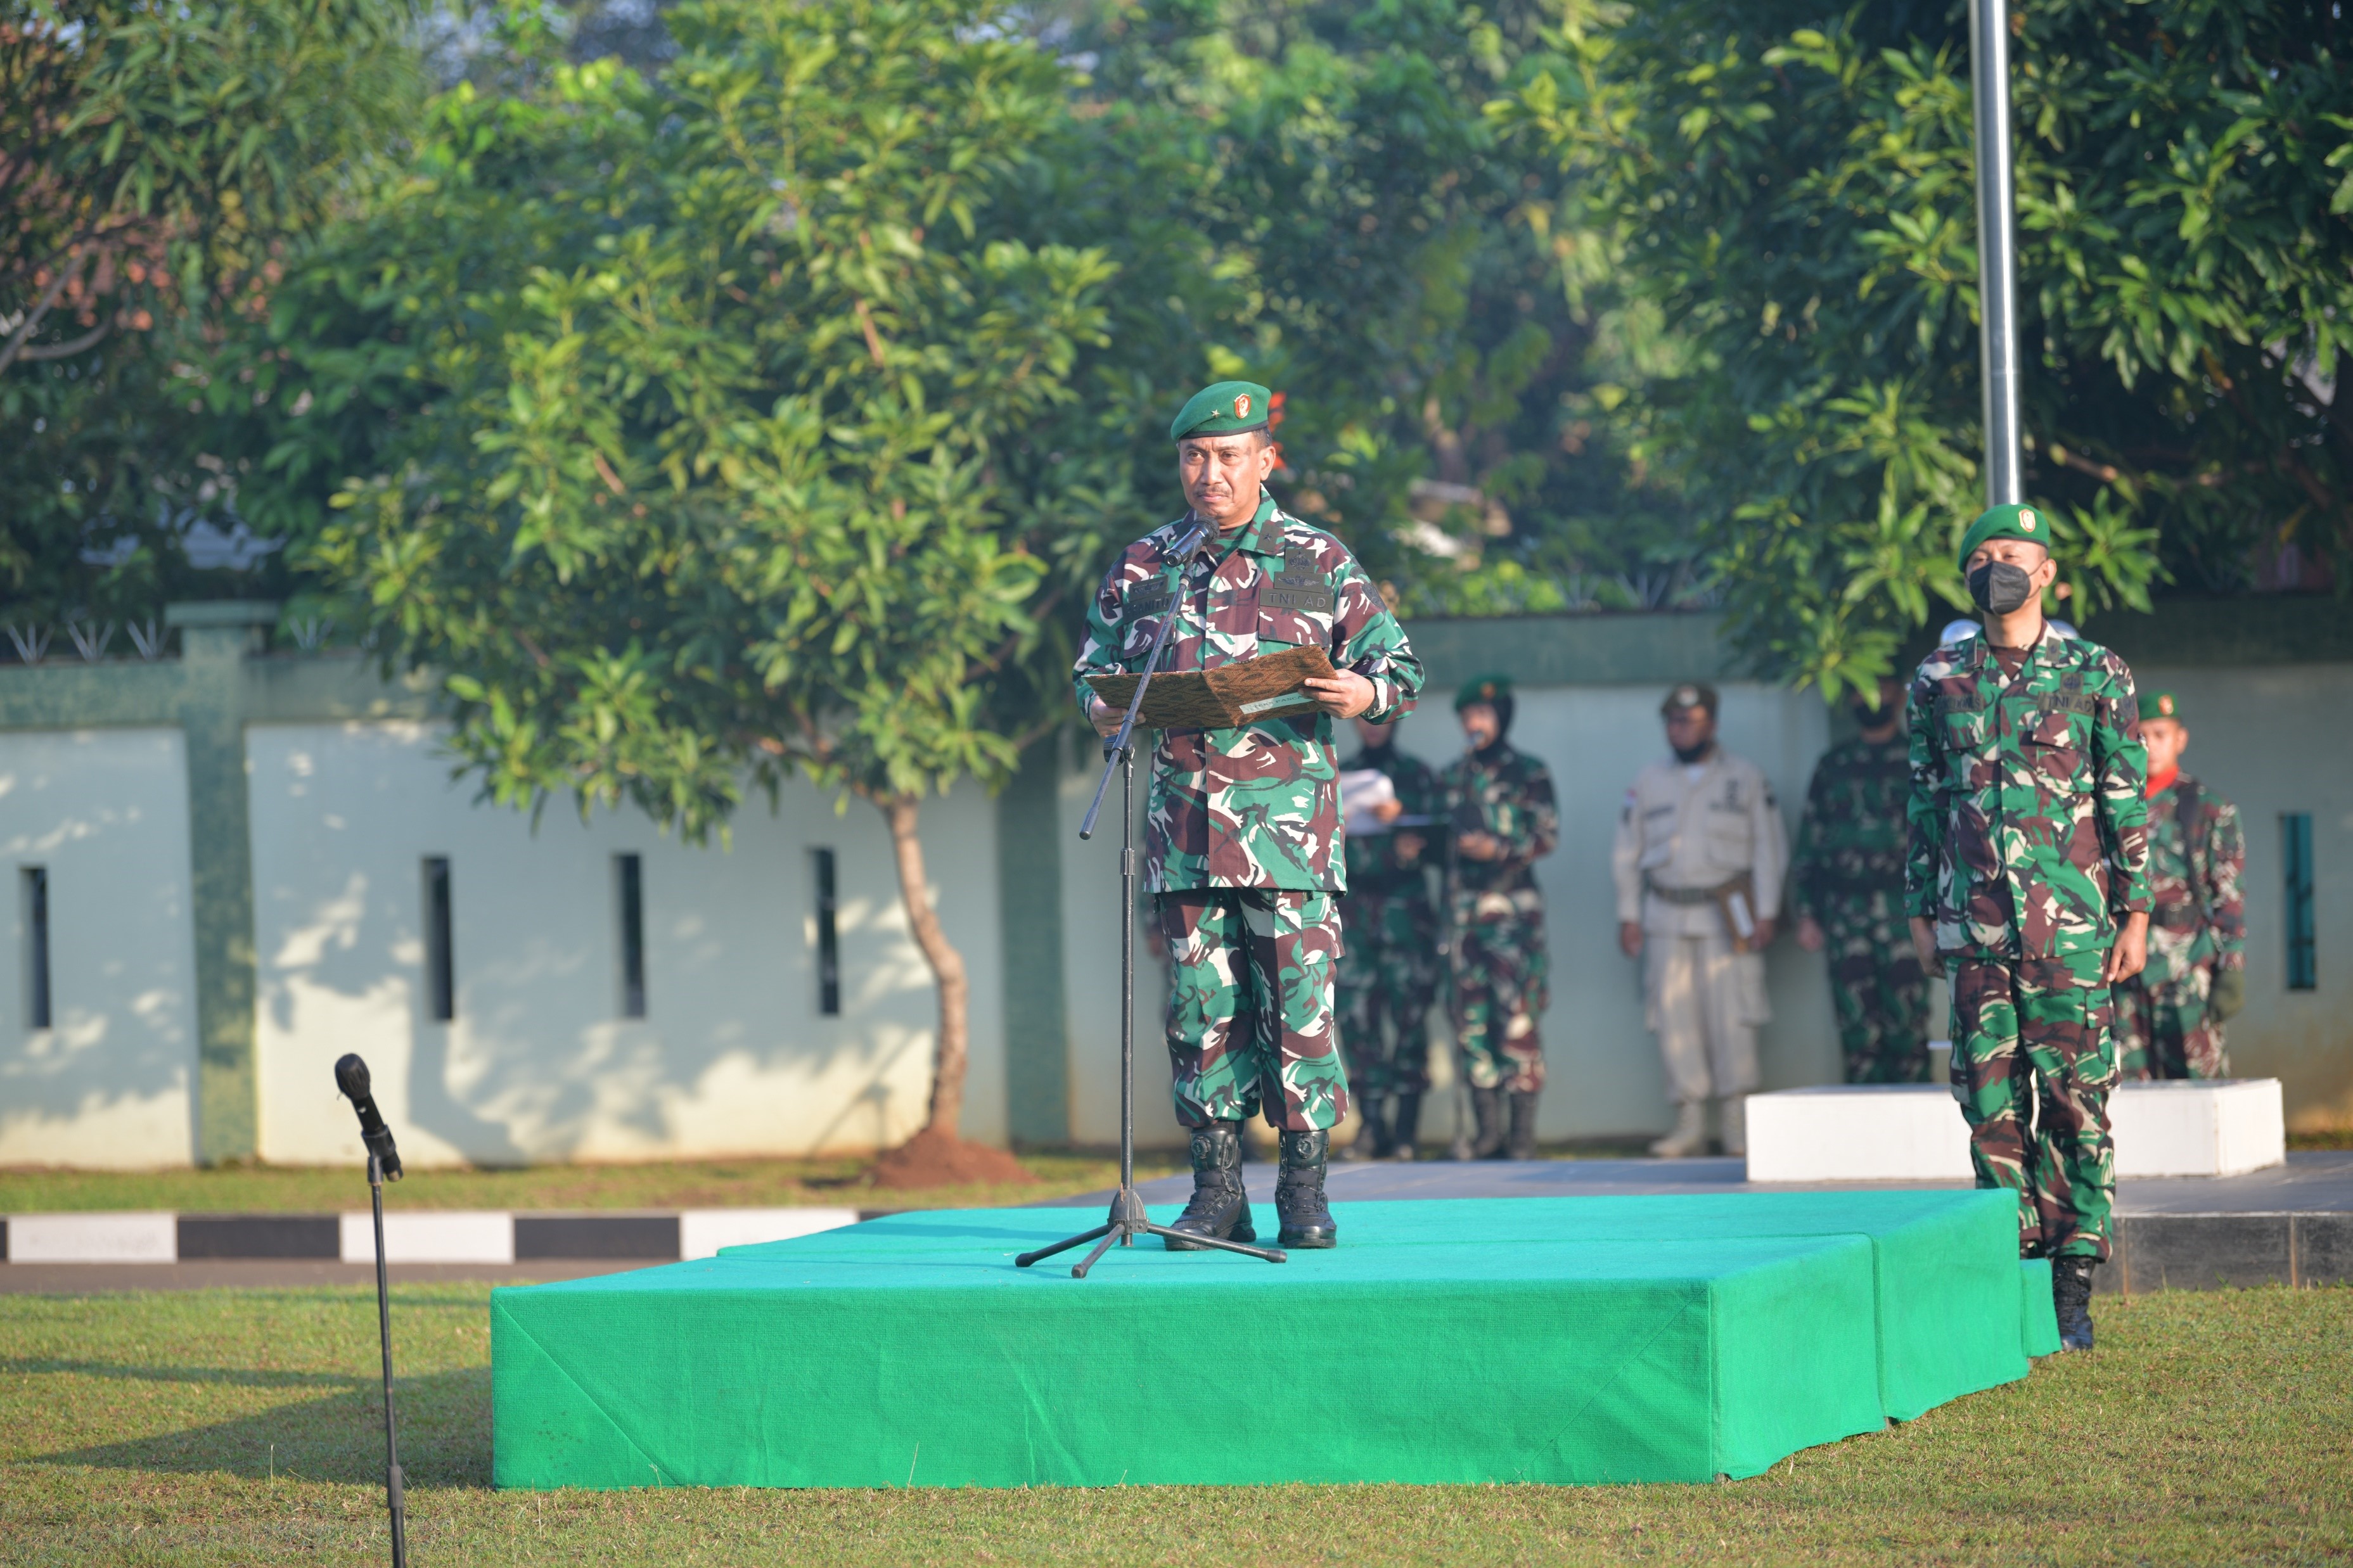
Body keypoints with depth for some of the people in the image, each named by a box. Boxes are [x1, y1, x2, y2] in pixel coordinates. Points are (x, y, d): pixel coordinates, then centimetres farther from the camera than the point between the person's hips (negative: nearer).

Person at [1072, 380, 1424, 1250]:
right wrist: (1104, 709, -4)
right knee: (1200, 1004, 2)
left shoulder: (1319, 562, 5)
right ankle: (1216, 1191, 7)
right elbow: (1092, 671, 19)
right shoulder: (1143, 567, 13)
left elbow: (1400, 669, 7)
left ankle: (1305, 1192, 0)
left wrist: (1362, 695, -16)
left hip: (1287, 818, -3)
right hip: (1184, 817, 3)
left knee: (1299, 1001, -6)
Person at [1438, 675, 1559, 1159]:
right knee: (1471, 1019, 2)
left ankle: (1523, 1133, -9)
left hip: (1514, 907, -5)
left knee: (1518, 1018, -10)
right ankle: (1487, 1132, 7)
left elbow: (1547, 835, -3)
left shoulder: (1528, 773, 2)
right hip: (1464, 909, 5)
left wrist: (1498, 849, -16)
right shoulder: (1452, 777, 18)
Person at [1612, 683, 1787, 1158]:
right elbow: (1626, 854, 15)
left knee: (1730, 1016, -7)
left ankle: (1736, 1123, -1)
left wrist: (1765, 914, -3)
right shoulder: (1648, 784, 13)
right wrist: (1629, 917, 8)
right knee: (1673, 1016, -3)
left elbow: (1769, 849, 4)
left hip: (1728, 915, -3)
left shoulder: (1746, 779, 6)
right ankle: (1689, 1121, 2)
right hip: (1666, 917, 3)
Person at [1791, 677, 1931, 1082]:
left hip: (1904, 910, -2)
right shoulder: (1833, 767, 17)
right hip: (1845, 909, 2)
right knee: (1858, 1026, -4)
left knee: (1908, 1026, -8)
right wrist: (1806, 914, 9)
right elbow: (1808, 845, 17)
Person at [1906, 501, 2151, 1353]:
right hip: (1975, 926, 2)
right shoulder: (1938, 681, 9)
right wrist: (1920, 913, 12)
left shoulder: (2096, 674, 2)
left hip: (2072, 923, -2)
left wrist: (2135, 914, -2)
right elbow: (1924, 801, 14)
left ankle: (2073, 1291, 0)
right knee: (1992, 1101, 2)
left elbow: (2127, 801, 3)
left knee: (2076, 1099, -3)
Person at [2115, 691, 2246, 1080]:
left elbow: (2230, 898, 1)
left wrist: (2233, 972, -8)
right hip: (2125, 974, 3)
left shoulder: (2211, 810, 5)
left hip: (2188, 974, -3)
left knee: (2198, 1080, -8)